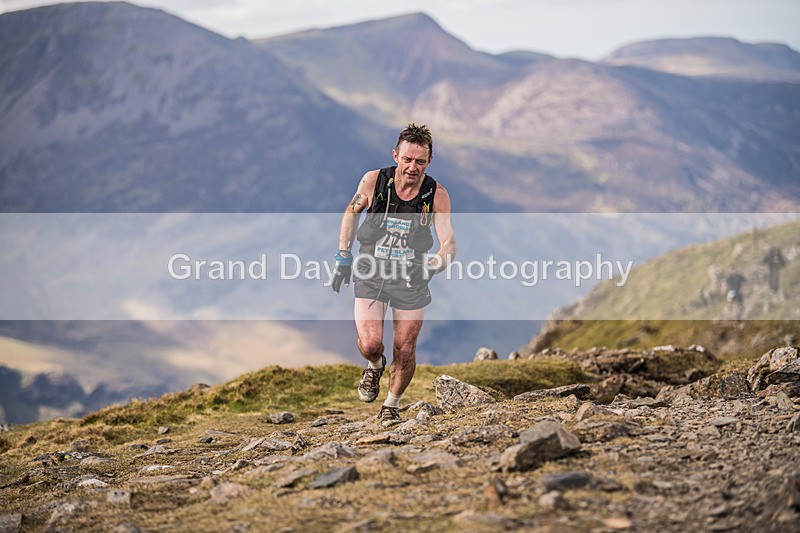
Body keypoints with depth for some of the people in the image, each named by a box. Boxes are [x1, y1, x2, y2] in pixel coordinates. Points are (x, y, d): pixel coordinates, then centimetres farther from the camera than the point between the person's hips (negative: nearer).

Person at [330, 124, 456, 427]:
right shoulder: (373, 181, -14)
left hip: (412, 276, 0)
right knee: (370, 343, -16)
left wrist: (431, 267, -40)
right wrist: (343, 258, 5)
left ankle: (392, 405, 29)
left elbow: (449, 243, -19)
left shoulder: (437, 195, -16)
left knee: (405, 351, 3)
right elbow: (352, 212, 5)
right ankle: (375, 366, 21)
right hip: (370, 271, 0)